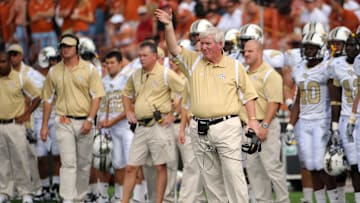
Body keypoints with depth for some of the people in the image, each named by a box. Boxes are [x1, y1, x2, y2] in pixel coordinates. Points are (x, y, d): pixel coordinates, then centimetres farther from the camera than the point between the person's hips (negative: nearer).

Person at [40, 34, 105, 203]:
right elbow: (48, 99, 11)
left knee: (84, 163, 7)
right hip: (64, 122, 0)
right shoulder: (54, 72, 6)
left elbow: (96, 96, -2)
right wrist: (45, 125, 8)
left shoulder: (89, 69, 1)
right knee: (68, 163, -10)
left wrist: (90, 120, -12)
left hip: (84, 122, 0)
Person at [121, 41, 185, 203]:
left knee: (160, 167, 0)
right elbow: (126, 94, 29)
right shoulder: (136, 76, 12)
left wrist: (173, 114, -10)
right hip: (141, 127, 6)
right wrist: (129, 111, 14)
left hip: (159, 126, -6)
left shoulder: (166, 74, -7)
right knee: (130, 167, 5)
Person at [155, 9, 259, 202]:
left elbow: (247, 94, 6)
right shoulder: (194, 60, 9)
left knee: (233, 173, -7)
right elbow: (174, 49, -1)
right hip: (199, 128, 4)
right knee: (210, 177, 8)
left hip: (226, 126, -4)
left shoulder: (234, 66, 3)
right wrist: (168, 26, -15)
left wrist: (253, 120, -3)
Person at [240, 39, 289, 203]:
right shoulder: (245, 74, 17)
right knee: (253, 168, 8)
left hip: (264, 126, -8)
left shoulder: (269, 74, -9)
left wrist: (264, 125, -21)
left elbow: (274, 101, -16)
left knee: (272, 166, -9)